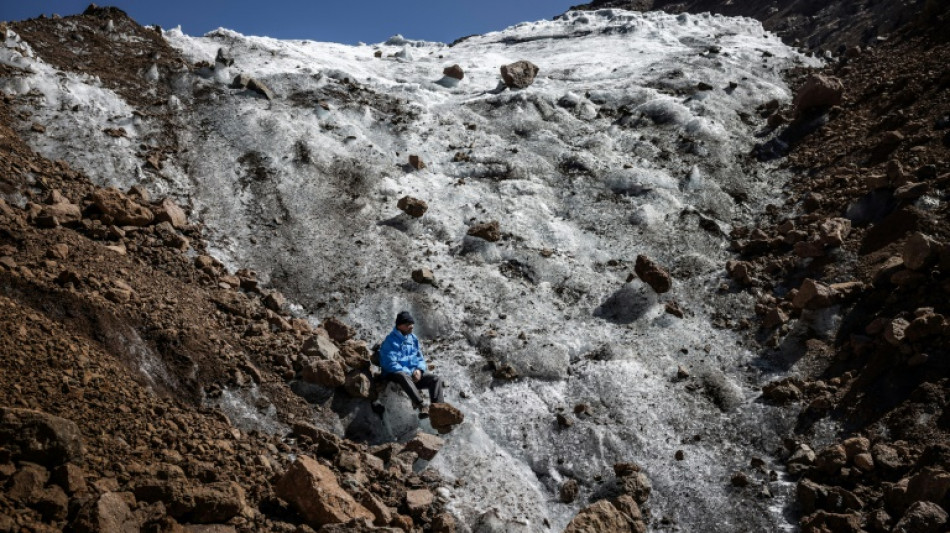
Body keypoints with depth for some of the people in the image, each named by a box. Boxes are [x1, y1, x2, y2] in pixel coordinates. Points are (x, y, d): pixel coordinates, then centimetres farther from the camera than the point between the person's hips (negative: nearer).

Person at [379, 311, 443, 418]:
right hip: (395, 374, -7)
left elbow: (420, 357, 19)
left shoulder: (413, 338, 16)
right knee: (403, 376, -42)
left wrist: (419, 369, -4)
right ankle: (421, 406, -53)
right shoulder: (390, 341, -6)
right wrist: (410, 373, -18)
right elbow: (390, 364, -14)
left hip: (414, 374, 7)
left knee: (435, 379, -16)